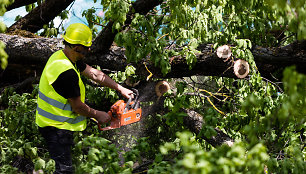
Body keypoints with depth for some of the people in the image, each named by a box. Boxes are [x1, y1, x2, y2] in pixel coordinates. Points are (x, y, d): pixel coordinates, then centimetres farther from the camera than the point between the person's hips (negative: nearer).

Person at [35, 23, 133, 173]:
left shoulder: (61, 55, 3)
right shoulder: (66, 72, -28)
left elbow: (94, 74, 12)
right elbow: (77, 106, -18)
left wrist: (120, 89, 14)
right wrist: (97, 115, 0)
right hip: (56, 127, -10)